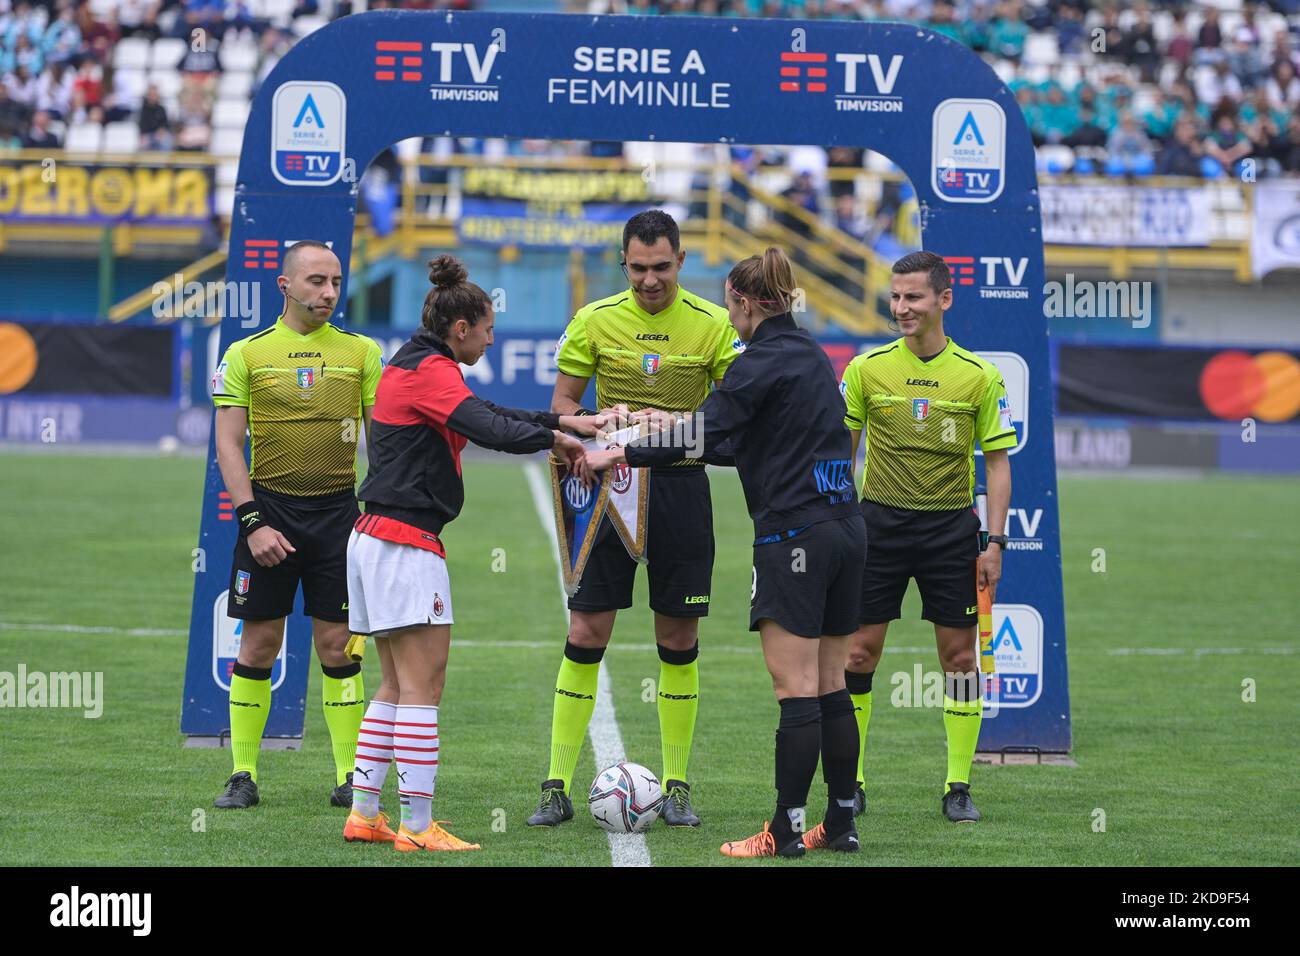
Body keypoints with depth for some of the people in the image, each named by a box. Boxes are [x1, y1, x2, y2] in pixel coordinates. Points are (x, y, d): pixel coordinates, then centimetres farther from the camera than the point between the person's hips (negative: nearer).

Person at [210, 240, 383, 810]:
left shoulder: (361, 352, 6)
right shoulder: (246, 354, 1)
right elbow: (228, 446, -1)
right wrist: (252, 522, -10)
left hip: (338, 511, 1)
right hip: (270, 509, -1)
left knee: (337, 645, 0)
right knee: (259, 644, 1)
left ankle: (349, 776, 6)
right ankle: (244, 775, 8)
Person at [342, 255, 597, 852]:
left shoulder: (414, 365, 17)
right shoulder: (430, 372, -13)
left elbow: (488, 416, 21)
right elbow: (493, 431, -24)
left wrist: (561, 423, 12)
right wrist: (558, 437, -10)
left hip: (375, 539, 10)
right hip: (406, 545, -10)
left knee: (397, 686, 14)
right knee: (423, 685, -8)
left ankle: (364, 815, 15)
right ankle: (417, 828, -9)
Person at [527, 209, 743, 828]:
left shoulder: (713, 325, -2)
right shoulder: (595, 320, 0)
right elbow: (563, 403, 7)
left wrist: (679, 426, -17)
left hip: (682, 485, 0)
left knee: (679, 640, 4)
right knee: (586, 633, -4)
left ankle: (676, 787, 13)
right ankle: (557, 787, 0)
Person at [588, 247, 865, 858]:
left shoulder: (763, 361, -10)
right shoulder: (811, 355, 17)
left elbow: (703, 436, -14)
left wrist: (620, 455, -5)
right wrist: (683, 429, 29)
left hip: (794, 536, -9)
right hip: (844, 529, 9)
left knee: (797, 690, -8)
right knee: (831, 688, 10)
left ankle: (786, 831, -7)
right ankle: (840, 825, 12)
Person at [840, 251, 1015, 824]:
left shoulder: (979, 376, -2)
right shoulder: (866, 369, 0)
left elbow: (997, 462, 3)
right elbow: (841, 451, 7)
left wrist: (995, 543, -3)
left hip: (951, 525, 0)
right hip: (880, 520, 0)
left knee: (959, 653, 1)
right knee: (858, 651, -1)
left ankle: (958, 788, 9)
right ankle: (849, 783, 9)